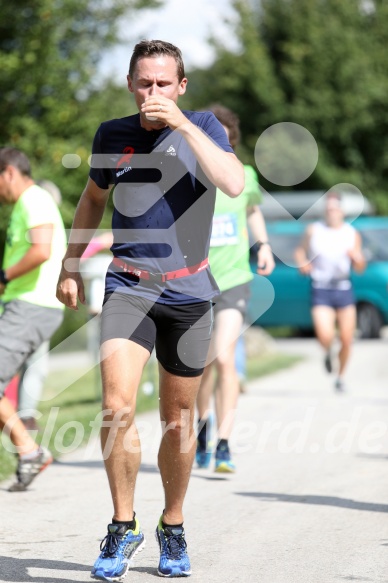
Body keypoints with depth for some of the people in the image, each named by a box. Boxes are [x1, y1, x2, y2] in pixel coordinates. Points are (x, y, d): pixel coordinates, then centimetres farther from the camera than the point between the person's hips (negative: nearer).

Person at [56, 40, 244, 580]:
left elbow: (234, 183, -22)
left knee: (179, 420, 9)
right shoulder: (112, 135, 4)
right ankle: (123, 526, -4)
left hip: (188, 291, 0)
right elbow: (93, 199, 22)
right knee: (117, 407, -18)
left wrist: (181, 123, -24)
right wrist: (71, 265, 21)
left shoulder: (203, 128, -2)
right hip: (127, 287, 1)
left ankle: (173, 527, 28)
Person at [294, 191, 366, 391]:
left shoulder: (352, 234, 3)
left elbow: (360, 268, 5)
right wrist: (302, 263, -9)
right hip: (321, 291, -2)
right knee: (325, 336, -20)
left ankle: (340, 376, 27)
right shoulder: (313, 230, 0)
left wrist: (355, 256, -17)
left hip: (344, 290, 2)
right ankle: (328, 353, 18)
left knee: (346, 340, 2)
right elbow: (300, 250, 13)